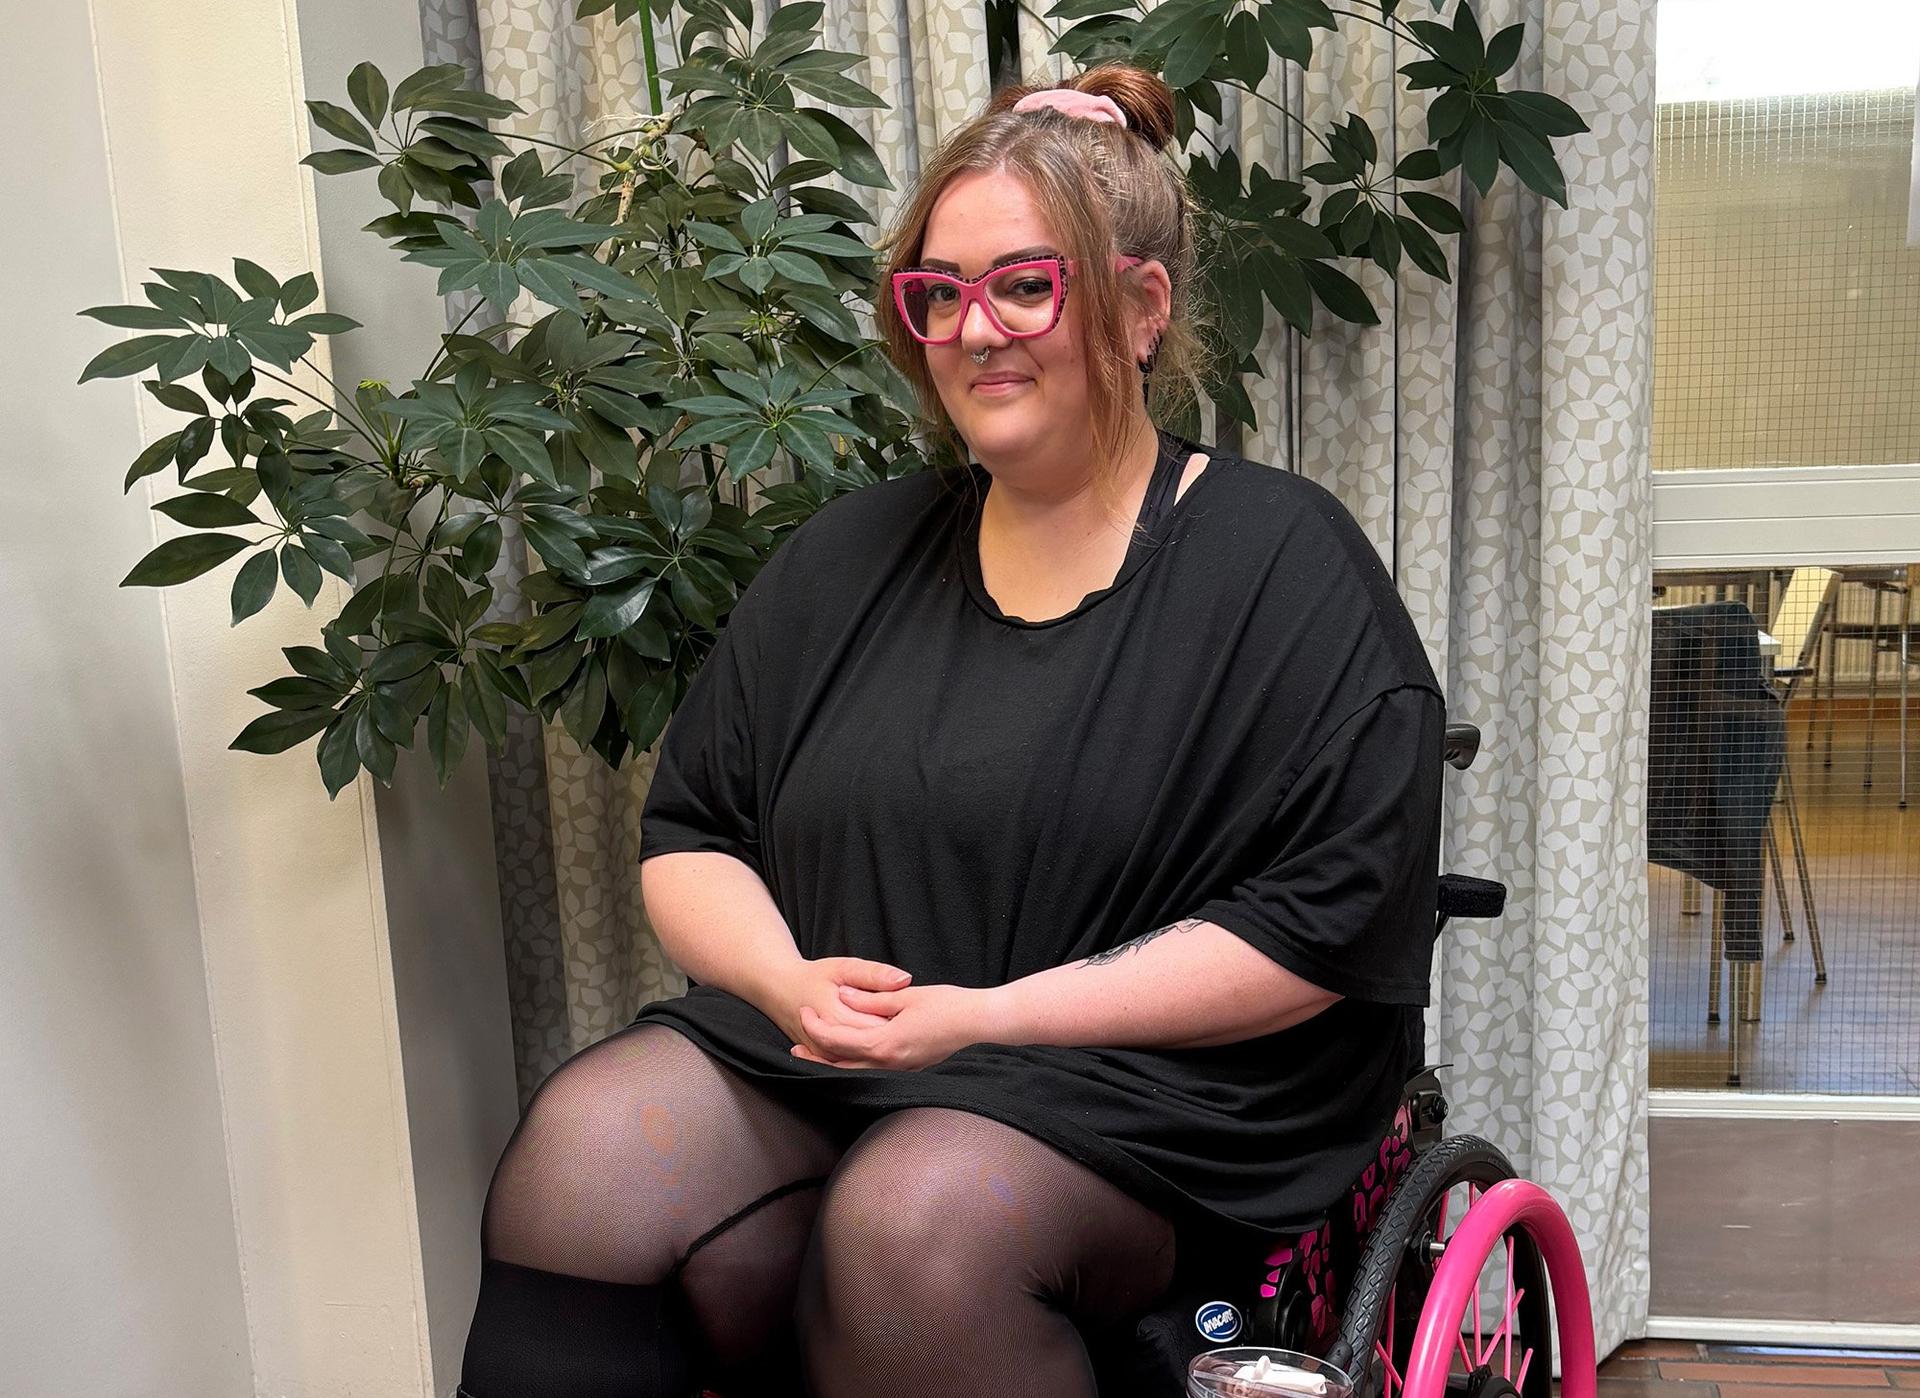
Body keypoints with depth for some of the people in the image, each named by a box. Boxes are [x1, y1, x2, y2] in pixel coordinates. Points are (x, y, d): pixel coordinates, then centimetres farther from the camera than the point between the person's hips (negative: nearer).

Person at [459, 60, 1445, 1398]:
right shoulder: (854, 552, 15)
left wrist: (993, 1016, -14)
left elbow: (1323, 923, -9)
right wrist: (792, 980, -7)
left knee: (912, 1220, -34)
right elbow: (688, 832, 16)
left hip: (1144, 1095, -4)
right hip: (802, 1052, 4)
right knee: (580, 1151, -24)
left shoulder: (1283, 559, -1)